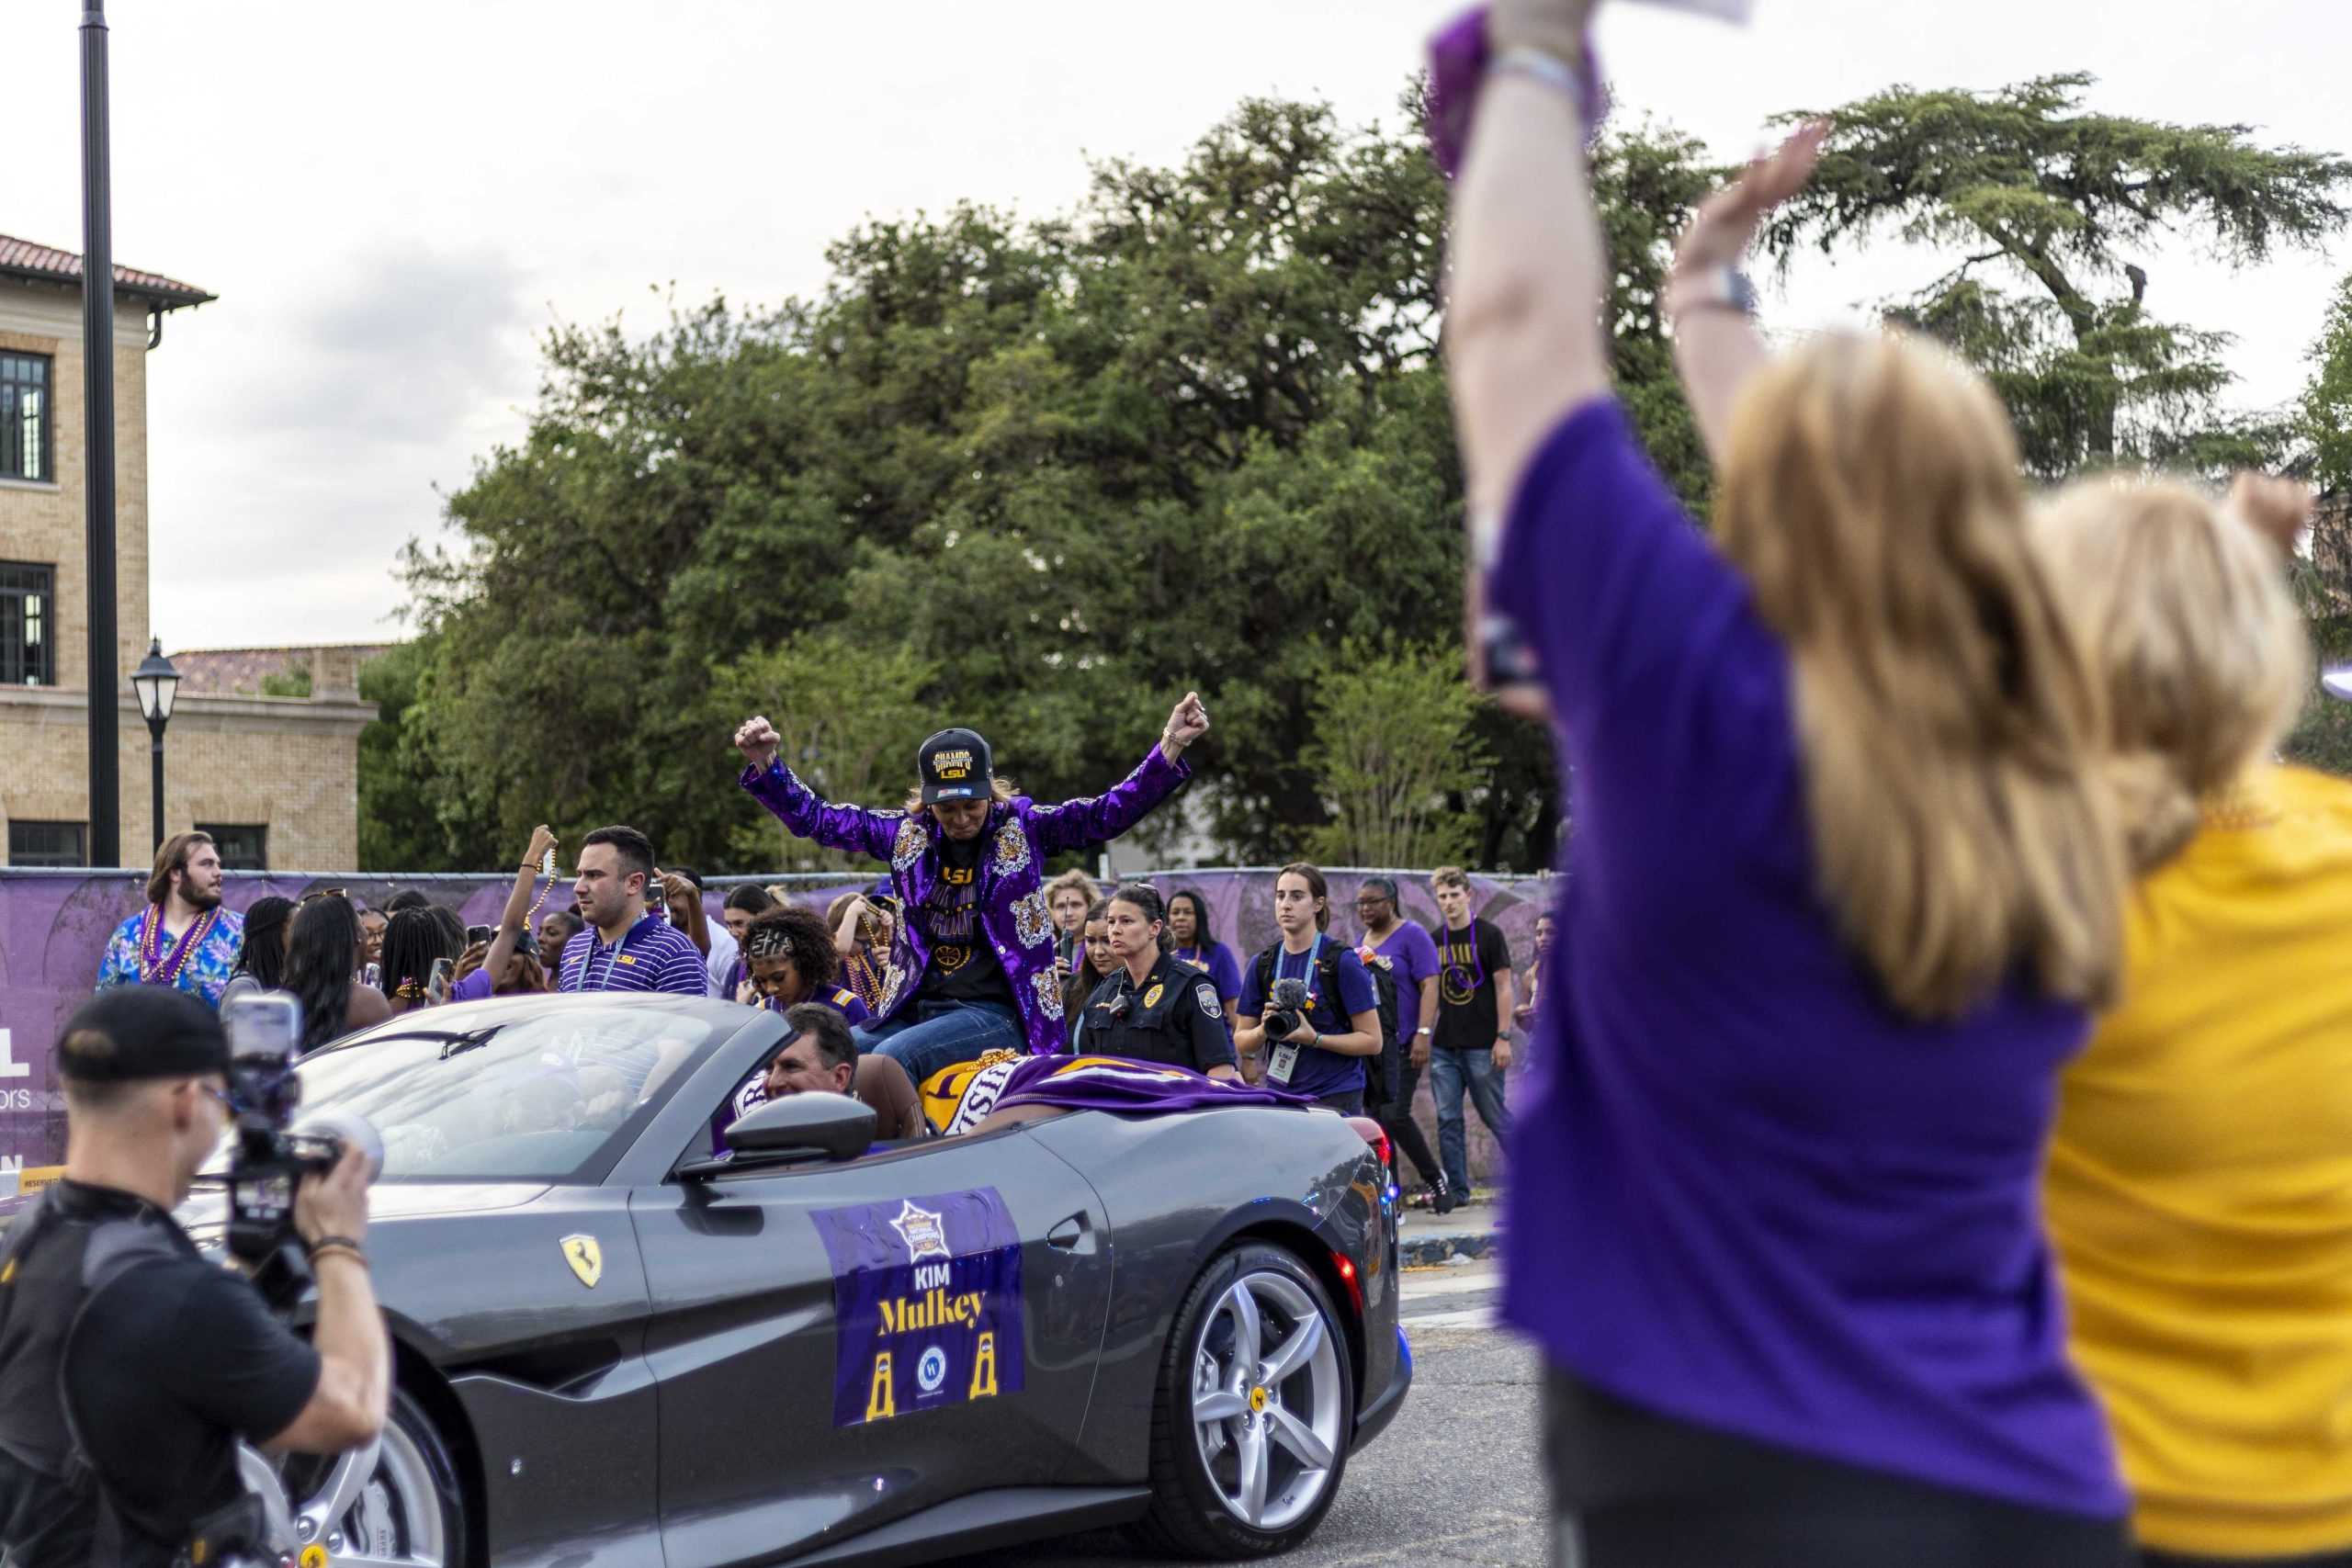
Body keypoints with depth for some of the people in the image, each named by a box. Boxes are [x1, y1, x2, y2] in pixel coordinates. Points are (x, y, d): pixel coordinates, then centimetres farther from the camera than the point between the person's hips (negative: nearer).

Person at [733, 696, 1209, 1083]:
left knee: (893, 1055, -27)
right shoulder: (907, 833, 7)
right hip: (915, 1009, 5)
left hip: (993, 1012, -5)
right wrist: (764, 764, -2)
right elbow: (814, 819, 11)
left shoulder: (1024, 828, -1)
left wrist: (1170, 750, -24)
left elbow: (1110, 813, -11)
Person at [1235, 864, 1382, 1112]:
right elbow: (1241, 1043, 12)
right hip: (1279, 1096, 4)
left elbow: (1372, 1040, -6)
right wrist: (1263, 1030, -10)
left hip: (1336, 1098, -4)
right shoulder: (1262, 965, 9)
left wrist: (1314, 1038, -17)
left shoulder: (1342, 961, -4)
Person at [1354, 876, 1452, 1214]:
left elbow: (1429, 986, -11)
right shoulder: (1362, 942, 16)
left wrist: (1423, 1033, -20)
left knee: (1395, 1115, -16)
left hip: (1401, 1045, -7)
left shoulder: (1412, 936, -4)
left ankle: (1435, 1178, 4)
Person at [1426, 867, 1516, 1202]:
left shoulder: (1488, 935, -3)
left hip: (1481, 1045, -5)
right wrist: (1424, 1036, 10)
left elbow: (1503, 987, -5)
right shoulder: (1434, 940, 10)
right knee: (1448, 1120, 2)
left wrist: (1503, 1037, -11)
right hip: (1444, 1046, 5)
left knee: (1495, 1116, 0)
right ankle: (1457, 1190, 8)